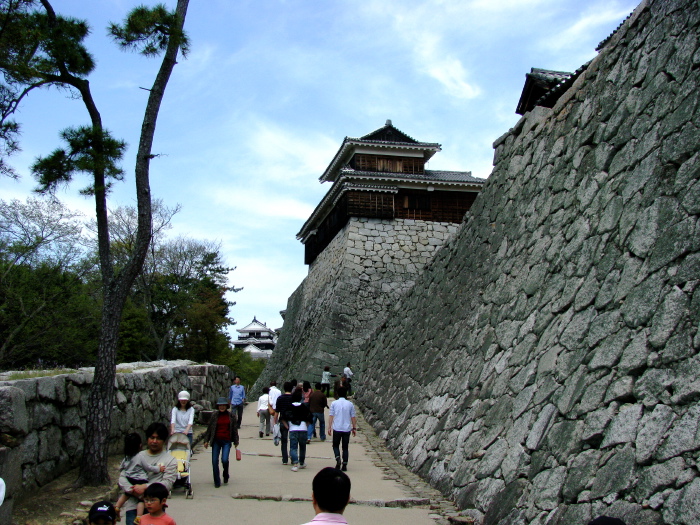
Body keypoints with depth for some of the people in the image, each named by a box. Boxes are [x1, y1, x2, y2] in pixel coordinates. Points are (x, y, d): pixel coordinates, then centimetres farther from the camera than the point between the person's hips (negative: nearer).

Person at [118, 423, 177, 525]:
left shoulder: (170, 460, 8)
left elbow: (167, 483, -4)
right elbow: (122, 477, 10)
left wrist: (144, 487, -14)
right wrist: (132, 490, -9)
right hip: (133, 505, 2)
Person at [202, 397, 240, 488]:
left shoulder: (232, 415, 3)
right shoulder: (214, 415, 5)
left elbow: (235, 429, 8)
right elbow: (209, 428, 9)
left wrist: (236, 442, 9)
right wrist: (206, 440, 6)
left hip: (227, 441, -2)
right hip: (216, 441, 2)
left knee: (224, 460, -14)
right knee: (214, 461, -2)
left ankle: (226, 475, 16)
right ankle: (217, 481, 11)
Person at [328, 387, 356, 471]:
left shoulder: (334, 403, 0)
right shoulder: (350, 404, 3)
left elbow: (331, 416, -2)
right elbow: (353, 417, 5)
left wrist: (329, 427, 2)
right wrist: (354, 428, 13)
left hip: (336, 429, -1)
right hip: (347, 429, 1)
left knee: (335, 445, 12)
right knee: (345, 447, 9)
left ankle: (337, 458, -13)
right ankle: (344, 465, 5)